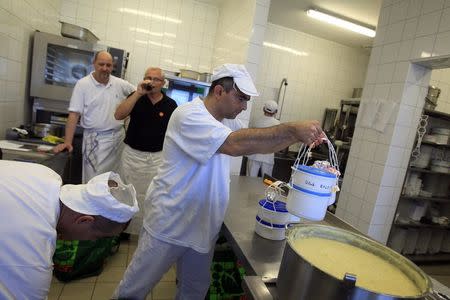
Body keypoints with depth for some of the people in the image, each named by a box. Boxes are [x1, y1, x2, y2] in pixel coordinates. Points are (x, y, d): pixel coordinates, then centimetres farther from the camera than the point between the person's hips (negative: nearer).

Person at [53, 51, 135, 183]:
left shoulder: (120, 84, 4)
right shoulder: (83, 84, -6)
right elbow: (74, 114, -9)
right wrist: (67, 142, -14)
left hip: (118, 137, 4)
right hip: (95, 140, -4)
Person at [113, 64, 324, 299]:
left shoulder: (227, 121, 5)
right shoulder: (189, 115, -22)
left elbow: (255, 143, 10)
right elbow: (235, 144, -36)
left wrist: (299, 136, -6)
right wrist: (292, 129, -32)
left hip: (203, 227, 7)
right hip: (168, 225, -7)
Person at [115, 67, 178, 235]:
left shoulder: (170, 105, -2)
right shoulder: (136, 97, -1)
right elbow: (118, 115, -16)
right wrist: (138, 93, -21)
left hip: (156, 158, -1)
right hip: (131, 154, 1)